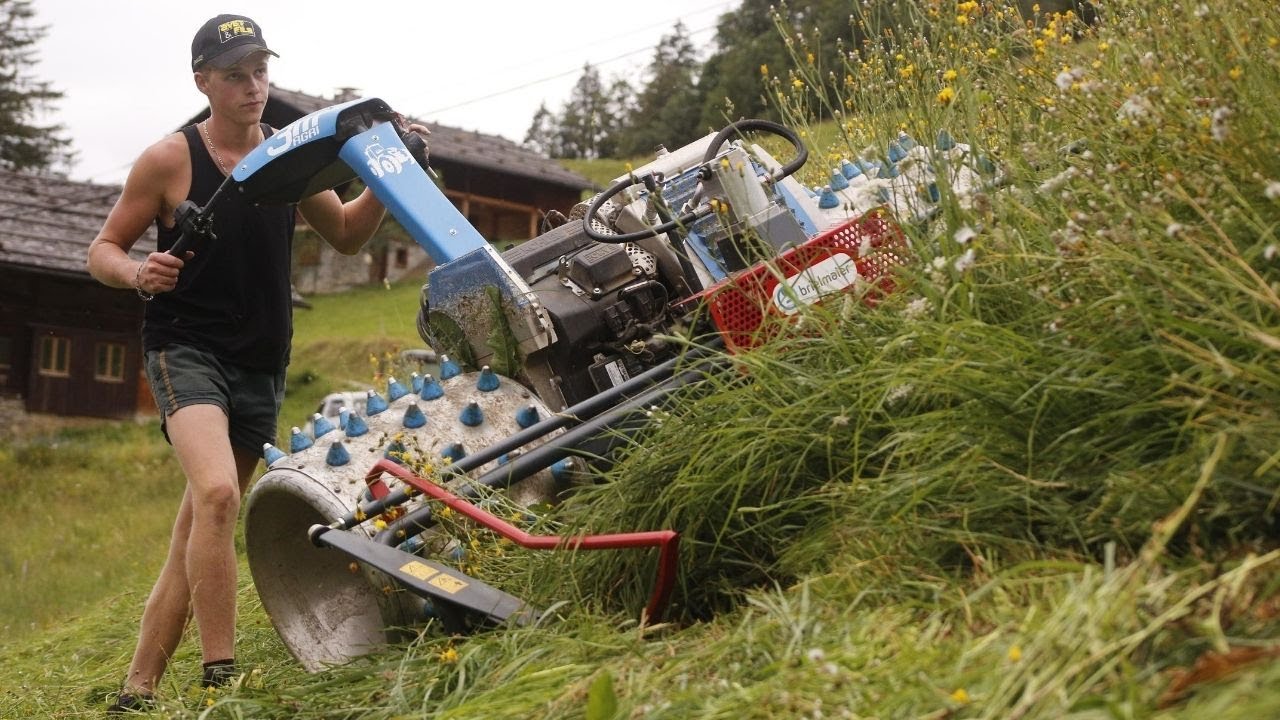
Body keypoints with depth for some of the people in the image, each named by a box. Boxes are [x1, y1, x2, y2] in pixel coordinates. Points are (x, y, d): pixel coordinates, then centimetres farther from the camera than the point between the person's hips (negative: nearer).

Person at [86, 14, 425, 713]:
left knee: (192, 535, 7)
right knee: (218, 493, -29)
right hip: (185, 350, -4)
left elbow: (346, 235, 19)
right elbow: (102, 249, 1)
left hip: (261, 368, 5)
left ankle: (137, 689, 16)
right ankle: (219, 677, -23)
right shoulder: (169, 159, -5)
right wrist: (138, 273, -22)